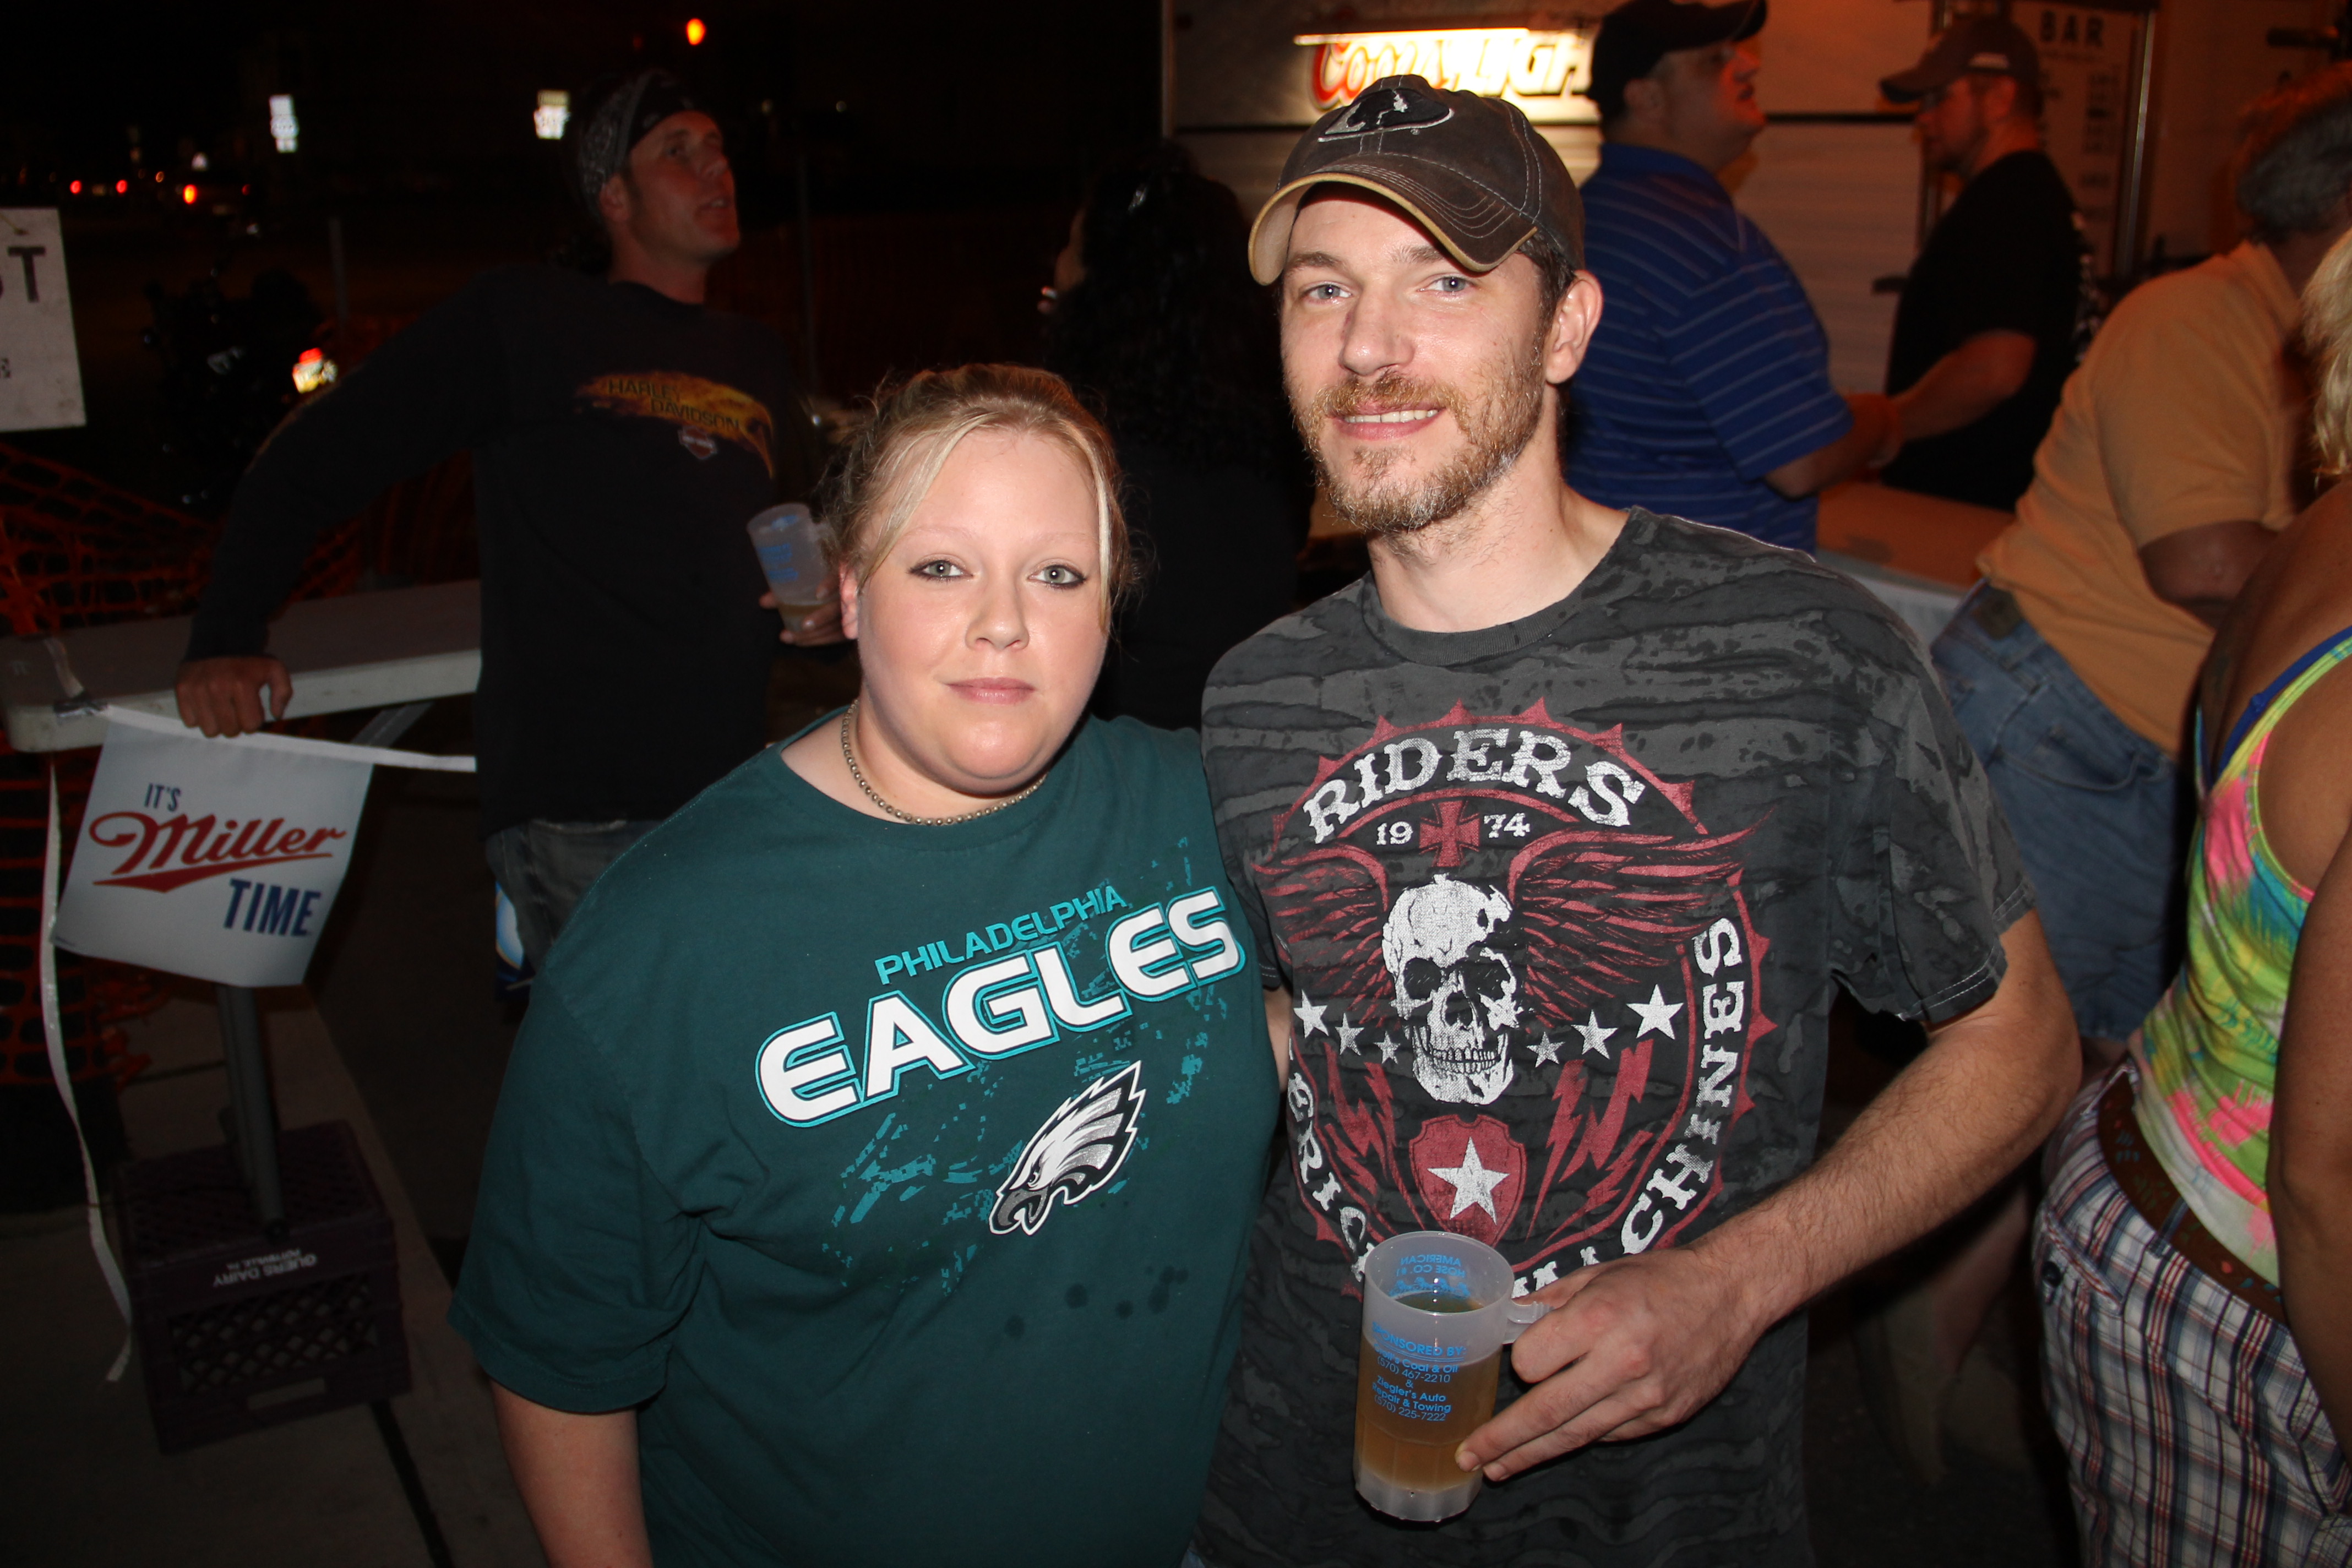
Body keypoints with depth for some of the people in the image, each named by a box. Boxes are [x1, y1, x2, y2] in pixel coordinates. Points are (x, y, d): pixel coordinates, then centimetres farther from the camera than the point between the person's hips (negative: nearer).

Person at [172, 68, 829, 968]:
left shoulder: (757, 362, 20)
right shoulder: (525, 320, 2)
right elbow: (313, 462, 3)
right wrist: (225, 641, -6)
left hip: (733, 799, 6)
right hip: (581, 816, -6)